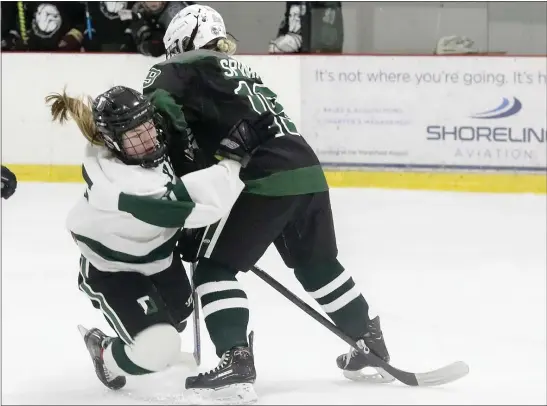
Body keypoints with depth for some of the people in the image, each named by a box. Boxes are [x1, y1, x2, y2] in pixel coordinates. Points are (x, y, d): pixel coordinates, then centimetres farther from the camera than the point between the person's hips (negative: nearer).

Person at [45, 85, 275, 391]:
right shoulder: (119, 182, -45)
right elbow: (203, 206, -47)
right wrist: (233, 156, -45)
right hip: (112, 270, -8)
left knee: (178, 315, 27)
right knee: (158, 350, -18)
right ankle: (106, 355, 16)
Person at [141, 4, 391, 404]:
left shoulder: (189, 68, 4)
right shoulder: (243, 73, 29)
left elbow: (156, 110, -12)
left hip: (267, 180, -8)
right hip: (308, 172, 8)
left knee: (215, 267, -2)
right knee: (318, 265, 27)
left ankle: (236, 365, -14)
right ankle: (372, 345, 39)